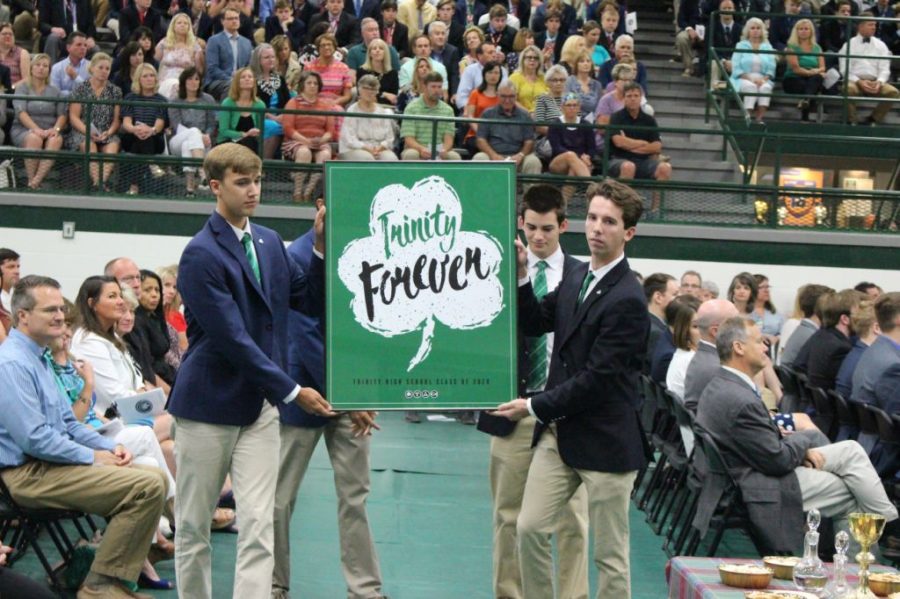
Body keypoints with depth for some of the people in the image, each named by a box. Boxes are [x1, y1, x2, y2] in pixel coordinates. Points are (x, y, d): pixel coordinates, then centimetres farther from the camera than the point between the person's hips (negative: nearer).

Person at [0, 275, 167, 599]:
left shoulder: (38, 358, 16)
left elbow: (67, 423, 23)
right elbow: (34, 438, -22)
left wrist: (109, 447, 7)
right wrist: (93, 457, -13)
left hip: (50, 462, 11)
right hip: (29, 473, -11)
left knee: (156, 477, 6)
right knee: (147, 487, -22)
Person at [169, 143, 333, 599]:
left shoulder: (269, 242, 8)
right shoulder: (201, 255, -14)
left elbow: (312, 302, 10)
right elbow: (232, 339, -18)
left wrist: (321, 247, -5)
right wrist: (292, 390, -16)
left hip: (259, 405, 5)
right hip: (209, 404, -5)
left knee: (259, 526, -4)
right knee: (193, 526, 8)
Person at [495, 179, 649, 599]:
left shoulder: (627, 300, -18)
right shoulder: (576, 277, 9)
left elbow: (597, 378, -20)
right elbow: (534, 324, 17)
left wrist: (534, 407, -13)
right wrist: (521, 275, 1)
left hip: (604, 439, -7)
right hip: (558, 432, 8)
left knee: (609, 554, 2)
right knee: (529, 528, 5)